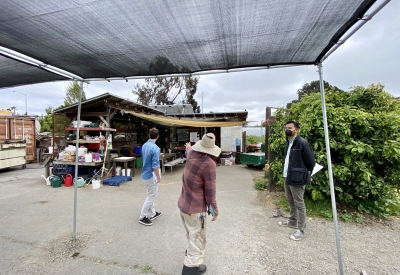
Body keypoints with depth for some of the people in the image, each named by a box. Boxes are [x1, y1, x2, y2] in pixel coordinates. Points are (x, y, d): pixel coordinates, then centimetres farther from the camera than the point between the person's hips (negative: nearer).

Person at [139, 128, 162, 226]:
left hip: (145, 174, 9)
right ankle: (142, 217, 17)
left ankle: (152, 214, 33)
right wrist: (158, 177, -12)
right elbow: (155, 165, -25)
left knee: (151, 195, 21)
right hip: (151, 175, -9)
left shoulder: (144, 146, 4)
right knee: (151, 197, 6)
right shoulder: (155, 148, -24)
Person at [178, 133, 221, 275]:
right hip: (195, 208, -8)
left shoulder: (192, 154, -5)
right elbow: (210, 191, -21)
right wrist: (214, 210, -7)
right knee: (197, 237, 13)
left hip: (183, 204, 8)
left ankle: (191, 252, 54)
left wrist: (188, 147, 45)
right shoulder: (209, 164, -27)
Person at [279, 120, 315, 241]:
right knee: (290, 201, 22)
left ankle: (301, 230, 18)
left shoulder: (303, 143, -17)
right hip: (287, 177, 9)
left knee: (299, 204, 4)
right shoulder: (287, 142, 9)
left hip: (297, 178, -9)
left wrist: (305, 175, -2)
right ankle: (292, 221, 40)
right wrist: (286, 173, 14)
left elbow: (311, 162, -13)